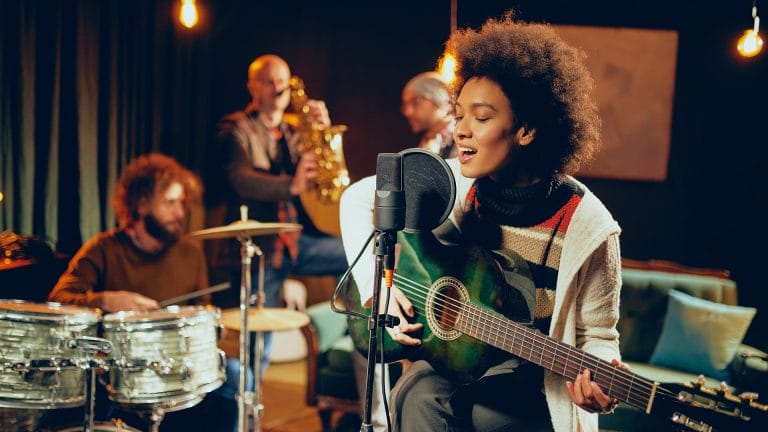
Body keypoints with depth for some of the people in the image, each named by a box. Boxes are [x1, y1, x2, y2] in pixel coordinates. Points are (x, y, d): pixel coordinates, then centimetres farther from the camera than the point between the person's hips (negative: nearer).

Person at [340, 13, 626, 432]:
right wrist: (375, 286, -7)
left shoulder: (587, 226, -15)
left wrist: (596, 384, -27)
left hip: (528, 386, -3)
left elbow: (597, 337, -6)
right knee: (420, 396, -27)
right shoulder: (450, 182, -6)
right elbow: (358, 198, 5)